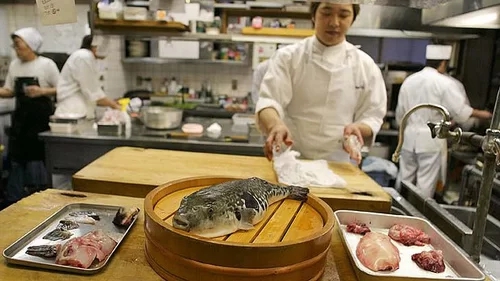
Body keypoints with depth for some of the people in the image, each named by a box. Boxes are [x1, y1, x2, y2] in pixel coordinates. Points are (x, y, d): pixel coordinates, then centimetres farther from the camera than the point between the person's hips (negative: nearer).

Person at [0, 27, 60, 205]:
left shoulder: (46, 64, -7)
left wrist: (42, 91, -20)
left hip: (41, 117, -5)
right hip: (21, 115, 6)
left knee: (36, 157, -2)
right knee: (16, 157, 10)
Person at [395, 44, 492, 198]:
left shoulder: (409, 80, 5)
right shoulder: (444, 83, -10)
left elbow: (400, 112, 10)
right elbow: (460, 110, -9)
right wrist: (480, 114, 9)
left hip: (409, 136, 5)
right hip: (431, 139, -5)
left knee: (406, 179, 14)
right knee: (426, 182, 4)